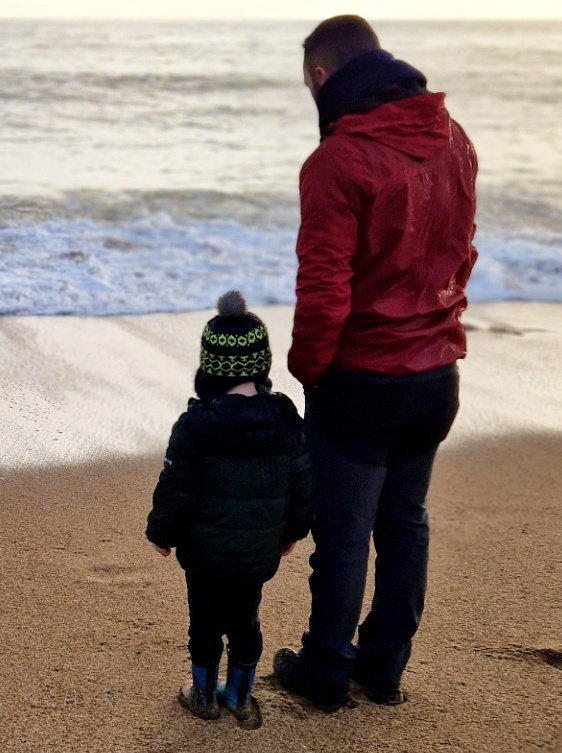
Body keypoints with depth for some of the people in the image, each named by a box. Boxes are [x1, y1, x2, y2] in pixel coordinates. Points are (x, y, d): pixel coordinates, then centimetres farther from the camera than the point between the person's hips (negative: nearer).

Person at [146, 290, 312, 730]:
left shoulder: (195, 425, -18)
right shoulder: (287, 421, -7)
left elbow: (176, 490, -12)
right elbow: (303, 485, 1)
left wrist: (163, 533, 4)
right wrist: (293, 530, 17)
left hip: (206, 550, -3)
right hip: (261, 552, 3)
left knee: (205, 621, 14)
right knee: (246, 620, 17)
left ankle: (205, 695, 26)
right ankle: (240, 697, 28)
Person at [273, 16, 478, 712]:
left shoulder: (338, 161, -20)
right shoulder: (452, 141, 2)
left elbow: (323, 292, -20)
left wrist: (307, 368, -5)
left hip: (359, 382, -6)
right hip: (436, 373, 7)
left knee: (343, 534, 7)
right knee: (405, 524, 17)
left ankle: (326, 675, 21)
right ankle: (385, 668, 27)